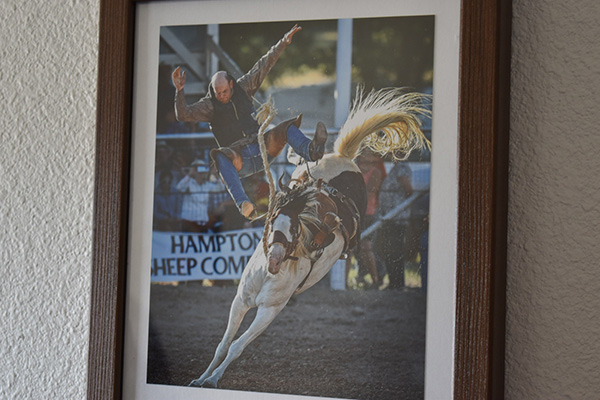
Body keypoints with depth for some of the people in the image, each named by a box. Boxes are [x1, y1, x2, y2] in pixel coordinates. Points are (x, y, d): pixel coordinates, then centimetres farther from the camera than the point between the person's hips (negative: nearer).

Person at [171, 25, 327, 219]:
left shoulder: (243, 88, 8)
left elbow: (263, 66, 9)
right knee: (221, 156, -38)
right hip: (240, 160, -4)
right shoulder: (208, 104, -1)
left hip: (262, 150, 4)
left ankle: (311, 151, -49)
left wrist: (284, 42, 8)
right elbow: (184, 114, -14)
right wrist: (179, 91, -30)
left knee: (286, 128, -15)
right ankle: (244, 206, -59)